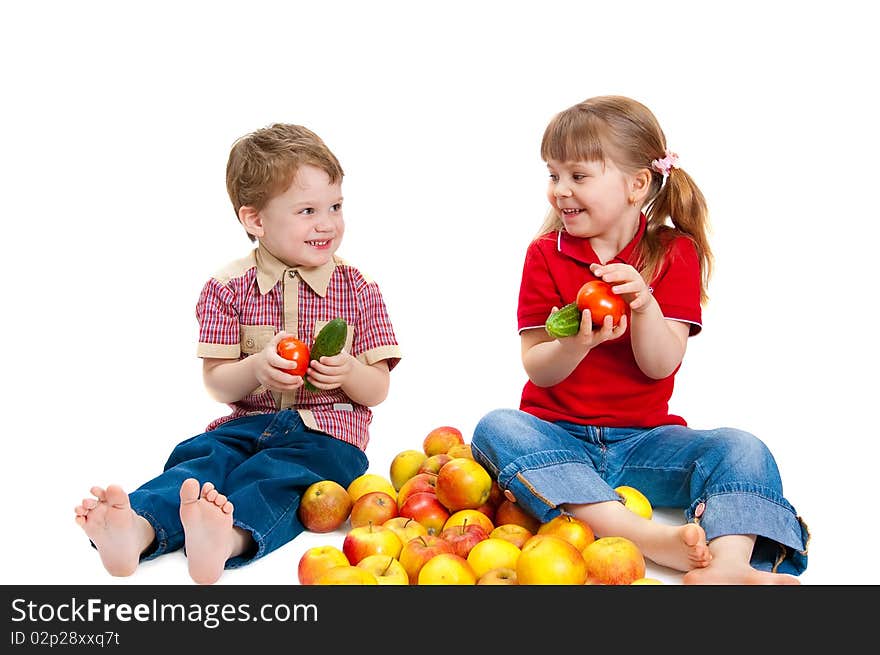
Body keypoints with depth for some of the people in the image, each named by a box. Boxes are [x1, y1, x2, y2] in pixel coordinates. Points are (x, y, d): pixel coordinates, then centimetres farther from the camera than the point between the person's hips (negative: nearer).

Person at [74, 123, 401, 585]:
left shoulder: (358, 290, 5)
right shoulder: (228, 288, 4)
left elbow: (377, 391, 5)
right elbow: (217, 385, 3)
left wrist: (348, 373, -19)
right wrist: (258, 369, -19)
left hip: (327, 430, -2)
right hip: (250, 423, 3)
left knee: (279, 476, -32)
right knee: (197, 458, -26)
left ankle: (231, 536, -60)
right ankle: (136, 528, -52)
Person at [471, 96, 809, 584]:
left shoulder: (674, 254, 2)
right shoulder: (546, 255, 2)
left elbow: (660, 366, -8)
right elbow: (537, 371, -6)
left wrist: (644, 305, -27)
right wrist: (576, 345, -28)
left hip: (641, 438, 1)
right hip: (557, 432, 0)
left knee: (742, 450, -22)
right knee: (495, 430, -32)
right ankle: (653, 538, -43)